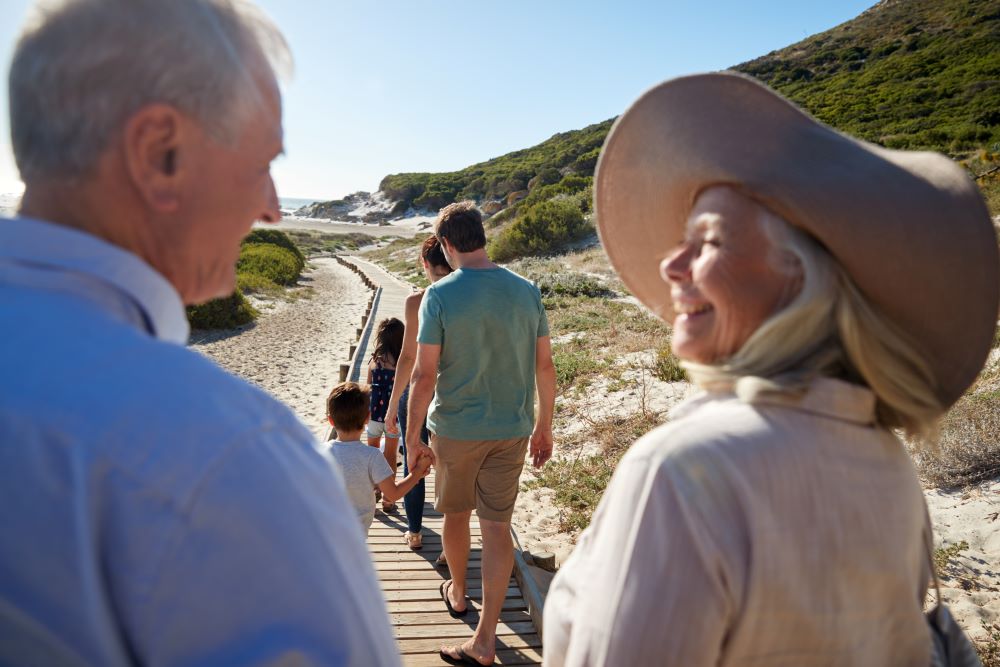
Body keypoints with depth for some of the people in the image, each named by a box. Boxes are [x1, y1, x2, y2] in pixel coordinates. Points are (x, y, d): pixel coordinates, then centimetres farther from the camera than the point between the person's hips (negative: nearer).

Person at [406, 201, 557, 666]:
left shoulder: (440, 295, -13)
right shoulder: (526, 291, -3)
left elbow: (424, 375, -15)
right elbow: (544, 365, 1)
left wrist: (412, 438, -4)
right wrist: (544, 427, 12)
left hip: (456, 428, -2)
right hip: (512, 430, 3)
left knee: (456, 513, 21)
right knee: (497, 526, 8)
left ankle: (457, 593, 45)